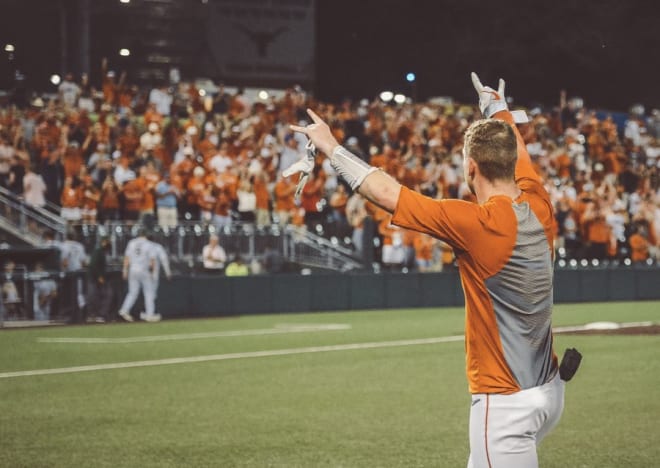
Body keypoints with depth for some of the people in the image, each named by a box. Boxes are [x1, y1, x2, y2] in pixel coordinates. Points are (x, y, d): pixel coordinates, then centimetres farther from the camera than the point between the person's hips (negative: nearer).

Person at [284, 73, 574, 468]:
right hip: (549, 389, 8)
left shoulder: (478, 224, -19)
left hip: (506, 402, -8)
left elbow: (387, 194, -17)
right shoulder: (539, 207, 1)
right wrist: (499, 109, 42)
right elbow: (518, 154, 23)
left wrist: (331, 147, -5)